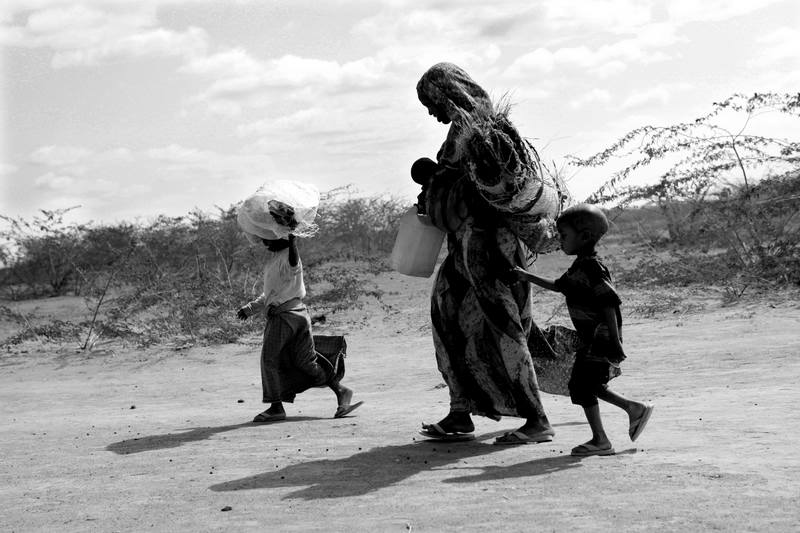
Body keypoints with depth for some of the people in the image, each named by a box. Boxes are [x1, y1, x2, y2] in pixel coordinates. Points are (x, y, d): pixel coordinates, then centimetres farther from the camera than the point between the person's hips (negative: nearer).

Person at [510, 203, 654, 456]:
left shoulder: (591, 268, -18)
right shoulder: (580, 268, 13)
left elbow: (610, 304, -23)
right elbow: (558, 285, 29)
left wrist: (615, 341, -26)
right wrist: (527, 277, 29)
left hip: (600, 339, -10)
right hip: (592, 340, 10)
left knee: (581, 384, -6)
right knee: (588, 385, 15)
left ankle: (600, 440, 1)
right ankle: (635, 409, 22)